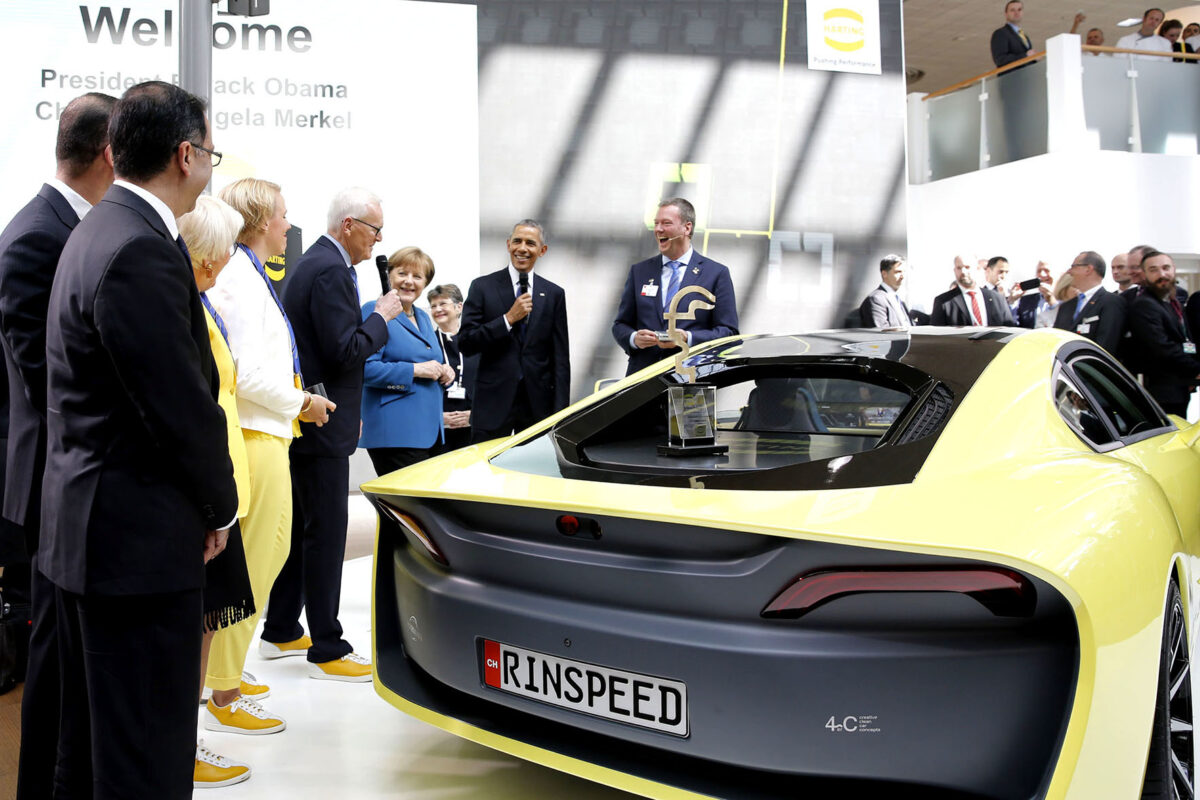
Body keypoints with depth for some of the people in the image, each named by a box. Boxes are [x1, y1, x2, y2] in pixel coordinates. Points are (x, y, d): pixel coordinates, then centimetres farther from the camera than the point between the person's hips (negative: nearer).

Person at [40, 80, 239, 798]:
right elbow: (184, 407, -21)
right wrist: (220, 507, -5)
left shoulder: (102, 230, 12)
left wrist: (206, 498, 13)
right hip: (140, 537, -11)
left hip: (87, 525, 11)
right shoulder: (142, 253, -21)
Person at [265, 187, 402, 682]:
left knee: (300, 529, 17)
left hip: (304, 420, 11)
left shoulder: (311, 264, 16)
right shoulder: (330, 271, -17)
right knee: (326, 534, -4)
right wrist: (382, 316, -9)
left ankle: (281, 632, 28)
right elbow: (345, 350, -22)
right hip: (322, 424, -11)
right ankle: (327, 651, 4)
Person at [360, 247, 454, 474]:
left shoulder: (423, 318, 19)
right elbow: (364, 369, -17)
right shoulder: (375, 312, -6)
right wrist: (415, 370, -19)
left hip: (430, 430, 8)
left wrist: (444, 372, 6)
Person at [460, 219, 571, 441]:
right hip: (493, 404, -2)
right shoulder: (482, 287, 3)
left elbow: (561, 358, 8)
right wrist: (509, 318, -13)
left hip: (539, 404, 2)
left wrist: (560, 412, 1)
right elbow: (465, 345, -5)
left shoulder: (554, 294, 9)